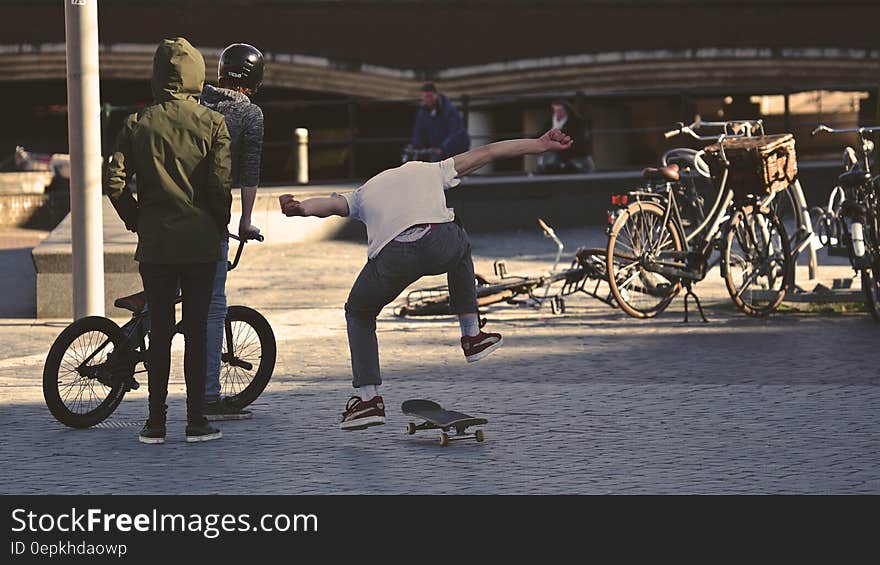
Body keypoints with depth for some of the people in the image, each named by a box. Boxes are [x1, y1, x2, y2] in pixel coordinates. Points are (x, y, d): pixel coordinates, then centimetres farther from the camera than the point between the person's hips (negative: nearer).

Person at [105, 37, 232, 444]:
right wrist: (220, 225, 7)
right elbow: (220, 185, -10)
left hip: (155, 243, 1)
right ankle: (196, 422, 4)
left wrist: (136, 221, 10)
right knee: (196, 331, 3)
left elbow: (115, 183, -5)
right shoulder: (212, 124, -4)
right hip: (200, 242, -1)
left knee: (159, 331, 7)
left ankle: (155, 423, 8)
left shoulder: (138, 124, 0)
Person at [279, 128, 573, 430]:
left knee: (358, 313, 27)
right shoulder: (432, 171, 36)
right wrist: (541, 144, 41)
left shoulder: (363, 193, 36)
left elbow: (330, 203, 14)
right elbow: (488, 152, 36)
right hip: (441, 243, 0)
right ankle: (472, 337, 38)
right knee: (461, 249, 39)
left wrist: (300, 209, -6)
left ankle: (368, 397, 14)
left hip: (393, 257, 0)